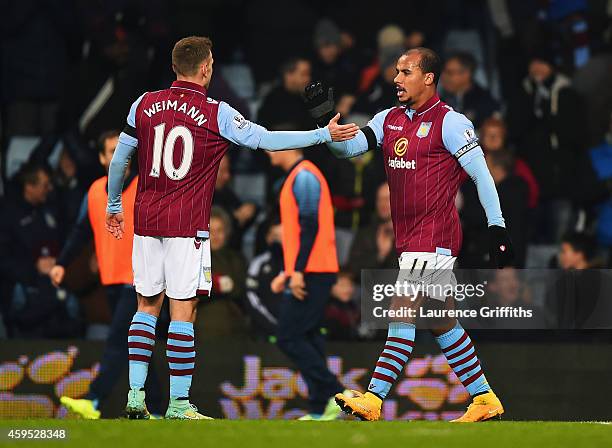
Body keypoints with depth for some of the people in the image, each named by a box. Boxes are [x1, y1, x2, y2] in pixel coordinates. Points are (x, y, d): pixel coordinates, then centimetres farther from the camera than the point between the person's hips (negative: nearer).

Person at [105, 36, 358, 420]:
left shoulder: (144, 106, 4)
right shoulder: (216, 114, -7)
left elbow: (119, 160, 11)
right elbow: (266, 139, -6)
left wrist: (114, 205, 26)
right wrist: (325, 135, 1)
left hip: (146, 222, 4)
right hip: (187, 227, -4)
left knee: (147, 306, 13)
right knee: (183, 312, -1)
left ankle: (135, 396, 8)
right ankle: (178, 405, -1)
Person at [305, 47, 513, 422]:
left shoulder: (450, 122, -9)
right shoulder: (390, 120, 13)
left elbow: (481, 174, -8)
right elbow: (347, 147, 10)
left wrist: (497, 227, -10)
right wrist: (325, 117, -7)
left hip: (434, 237, -8)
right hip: (408, 238, 8)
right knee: (441, 321, 11)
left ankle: (373, 399, -17)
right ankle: (485, 400, 19)